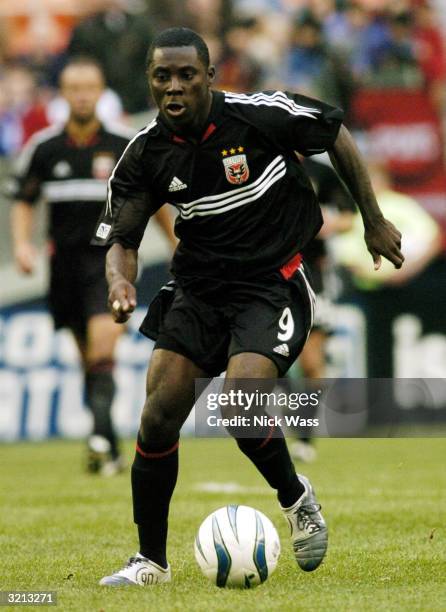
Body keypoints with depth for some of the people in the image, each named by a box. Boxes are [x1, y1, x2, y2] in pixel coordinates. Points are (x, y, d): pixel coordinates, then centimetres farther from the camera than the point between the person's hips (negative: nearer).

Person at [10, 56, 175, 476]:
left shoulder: (126, 146, -2)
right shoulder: (43, 147, 3)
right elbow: (23, 200, 13)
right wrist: (21, 243, -4)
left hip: (110, 257, -3)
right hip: (66, 260, 3)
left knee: (104, 340, -22)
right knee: (88, 355, 8)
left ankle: (101, 436, -30)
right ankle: (110, 449, 18)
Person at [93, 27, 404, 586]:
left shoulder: (261, 115, -16)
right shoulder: (145, 154, -6)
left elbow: (336, 135, 1)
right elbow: (120, 236, -2)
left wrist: (373, 221, 6)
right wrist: (120, 279, -26)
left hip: (273, 283, -4)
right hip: (199, 284, 4)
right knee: (158, 418, -6)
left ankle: (296, 499, 7)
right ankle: (150, 560, 9)